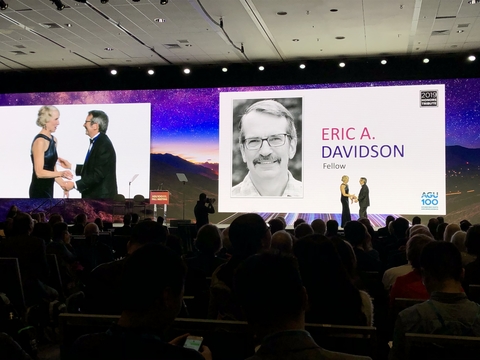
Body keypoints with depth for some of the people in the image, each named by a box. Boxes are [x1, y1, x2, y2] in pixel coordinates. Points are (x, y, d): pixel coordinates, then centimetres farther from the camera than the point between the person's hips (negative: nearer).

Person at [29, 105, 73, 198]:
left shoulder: (53, 140, 12)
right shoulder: (40, 141, -15)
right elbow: (39, 172, -21)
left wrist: (63, 184, 1)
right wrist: (61, 173, -31)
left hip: (48, 189, 9)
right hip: (39, 190, -9)